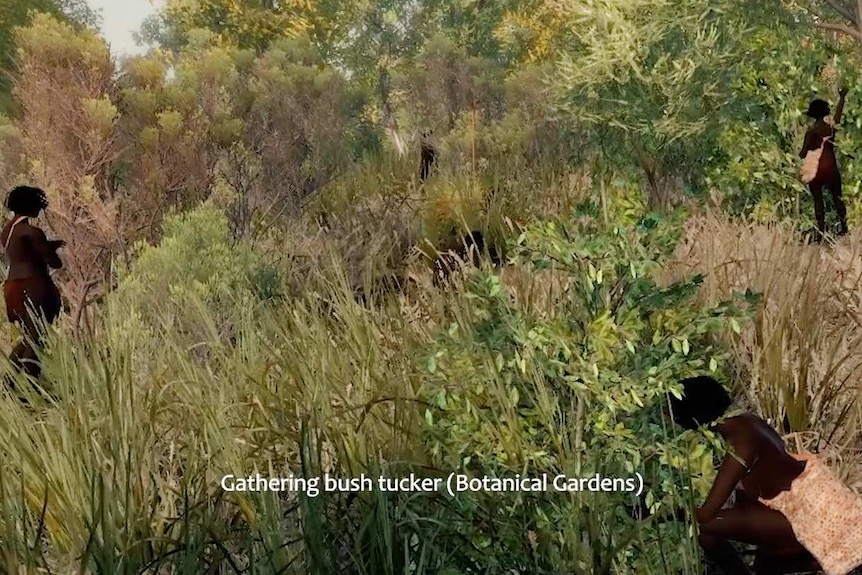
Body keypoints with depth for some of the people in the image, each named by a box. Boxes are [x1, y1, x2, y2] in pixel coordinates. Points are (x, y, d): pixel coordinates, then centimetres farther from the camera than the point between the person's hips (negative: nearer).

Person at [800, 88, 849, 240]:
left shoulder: (811, 132, -11)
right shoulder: (831, 127, -1)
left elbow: (803, 154, -11)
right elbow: (838, 113, 21)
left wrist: (800, 154, 13)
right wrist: (842, 97, 35)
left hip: (816, 169, -3)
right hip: (831, 168, 3)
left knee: (818, 201, 1)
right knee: (837, 198, 15)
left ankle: (821, 232, -1)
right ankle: (844, 228, 18)